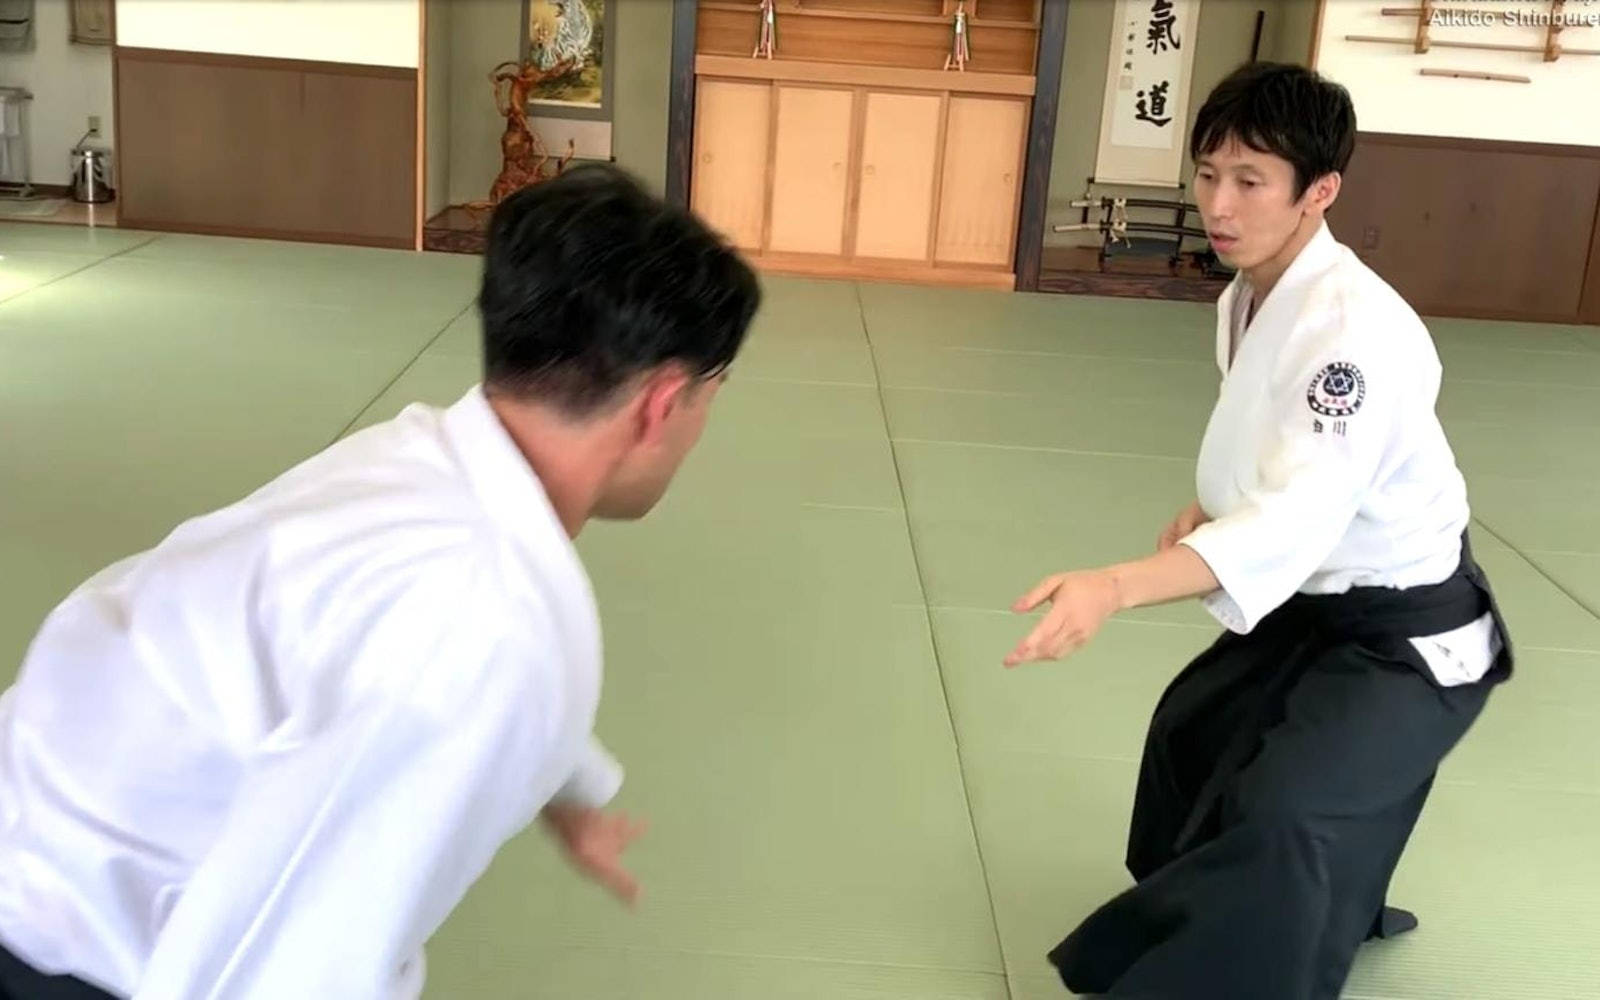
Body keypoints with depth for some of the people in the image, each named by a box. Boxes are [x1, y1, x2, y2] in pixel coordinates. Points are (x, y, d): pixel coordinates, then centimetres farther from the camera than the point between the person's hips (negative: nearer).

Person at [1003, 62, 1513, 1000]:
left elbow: (1300, 515, -44)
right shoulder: (1250, 298, -1)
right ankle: (1323, 906, 52)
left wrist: (1115, 586, -56)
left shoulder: (1356, 328, -31)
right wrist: (1210, 509, -4)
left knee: (1278, 820, -25)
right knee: (1197, 728, 26)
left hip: (1410, 636, -10)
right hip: (1318, 604, 10)